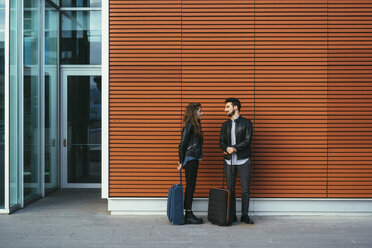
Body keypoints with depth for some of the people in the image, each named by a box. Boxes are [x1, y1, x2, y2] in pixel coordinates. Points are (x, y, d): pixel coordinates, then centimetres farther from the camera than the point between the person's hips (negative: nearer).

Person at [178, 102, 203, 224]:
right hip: (190, 160, -9)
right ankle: (188, 215, 1)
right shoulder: (189, 126, -13)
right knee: (190, 187, -5)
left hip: (194, 159, 9)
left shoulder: (195, 125, 15)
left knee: (191, 187, 10)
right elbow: (182, 144, -14)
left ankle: (189, 214, 15)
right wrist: (182, 162, -11)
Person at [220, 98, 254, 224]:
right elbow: (221, 141, 7)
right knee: (230, 189, 6)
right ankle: (232, 215, 14)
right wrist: (227, 148, -14)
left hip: (243, 160, -4)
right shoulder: (225, 124, 13)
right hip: (229, 161, 4)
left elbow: (247, 141, -10)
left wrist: (233, 148, -15)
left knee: (245, 189, -1)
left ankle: (244, 215, 8)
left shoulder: (246, 123, 0)